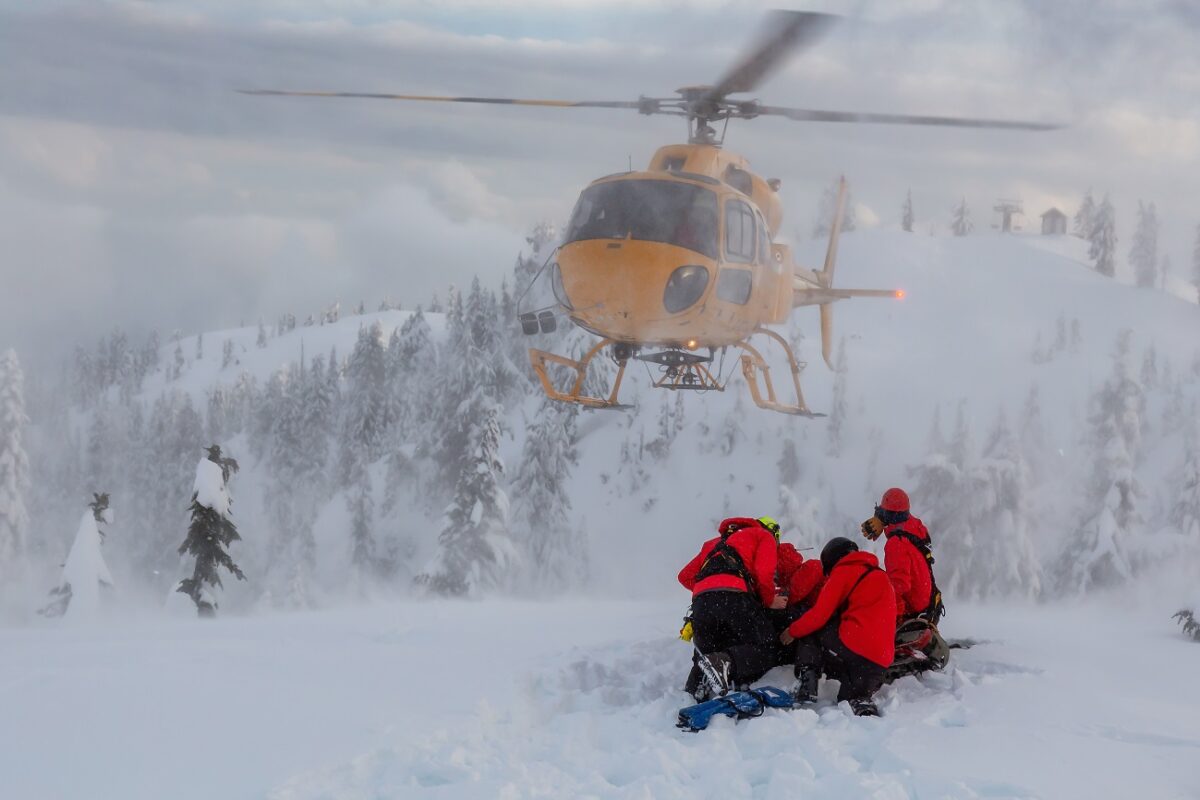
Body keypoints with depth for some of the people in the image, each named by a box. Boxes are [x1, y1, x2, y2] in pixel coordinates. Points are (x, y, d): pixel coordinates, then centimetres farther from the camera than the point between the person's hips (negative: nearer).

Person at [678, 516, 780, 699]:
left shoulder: (716, 542, 39)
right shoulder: (765, 536, 23)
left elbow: (685, 576, 32)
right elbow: (764, 574, 4)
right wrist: (769, 601, 19)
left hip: (701, 599, 5)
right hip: (735, 597, -5)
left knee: (705, 653, 20)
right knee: (765, 651, 0)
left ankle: (689, 695, -4)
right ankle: (726, 662, -27)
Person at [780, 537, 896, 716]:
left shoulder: (844, 571, 3)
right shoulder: (881, 576, 28)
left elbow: (820, 615, -4)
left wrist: (793, 631, 12)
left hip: (852, 644, -7)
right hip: (881, 663, 7)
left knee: (808, 632, 16)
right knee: (852, 697, 25)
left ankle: (806, 684, -3)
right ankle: (864, 706, -8)